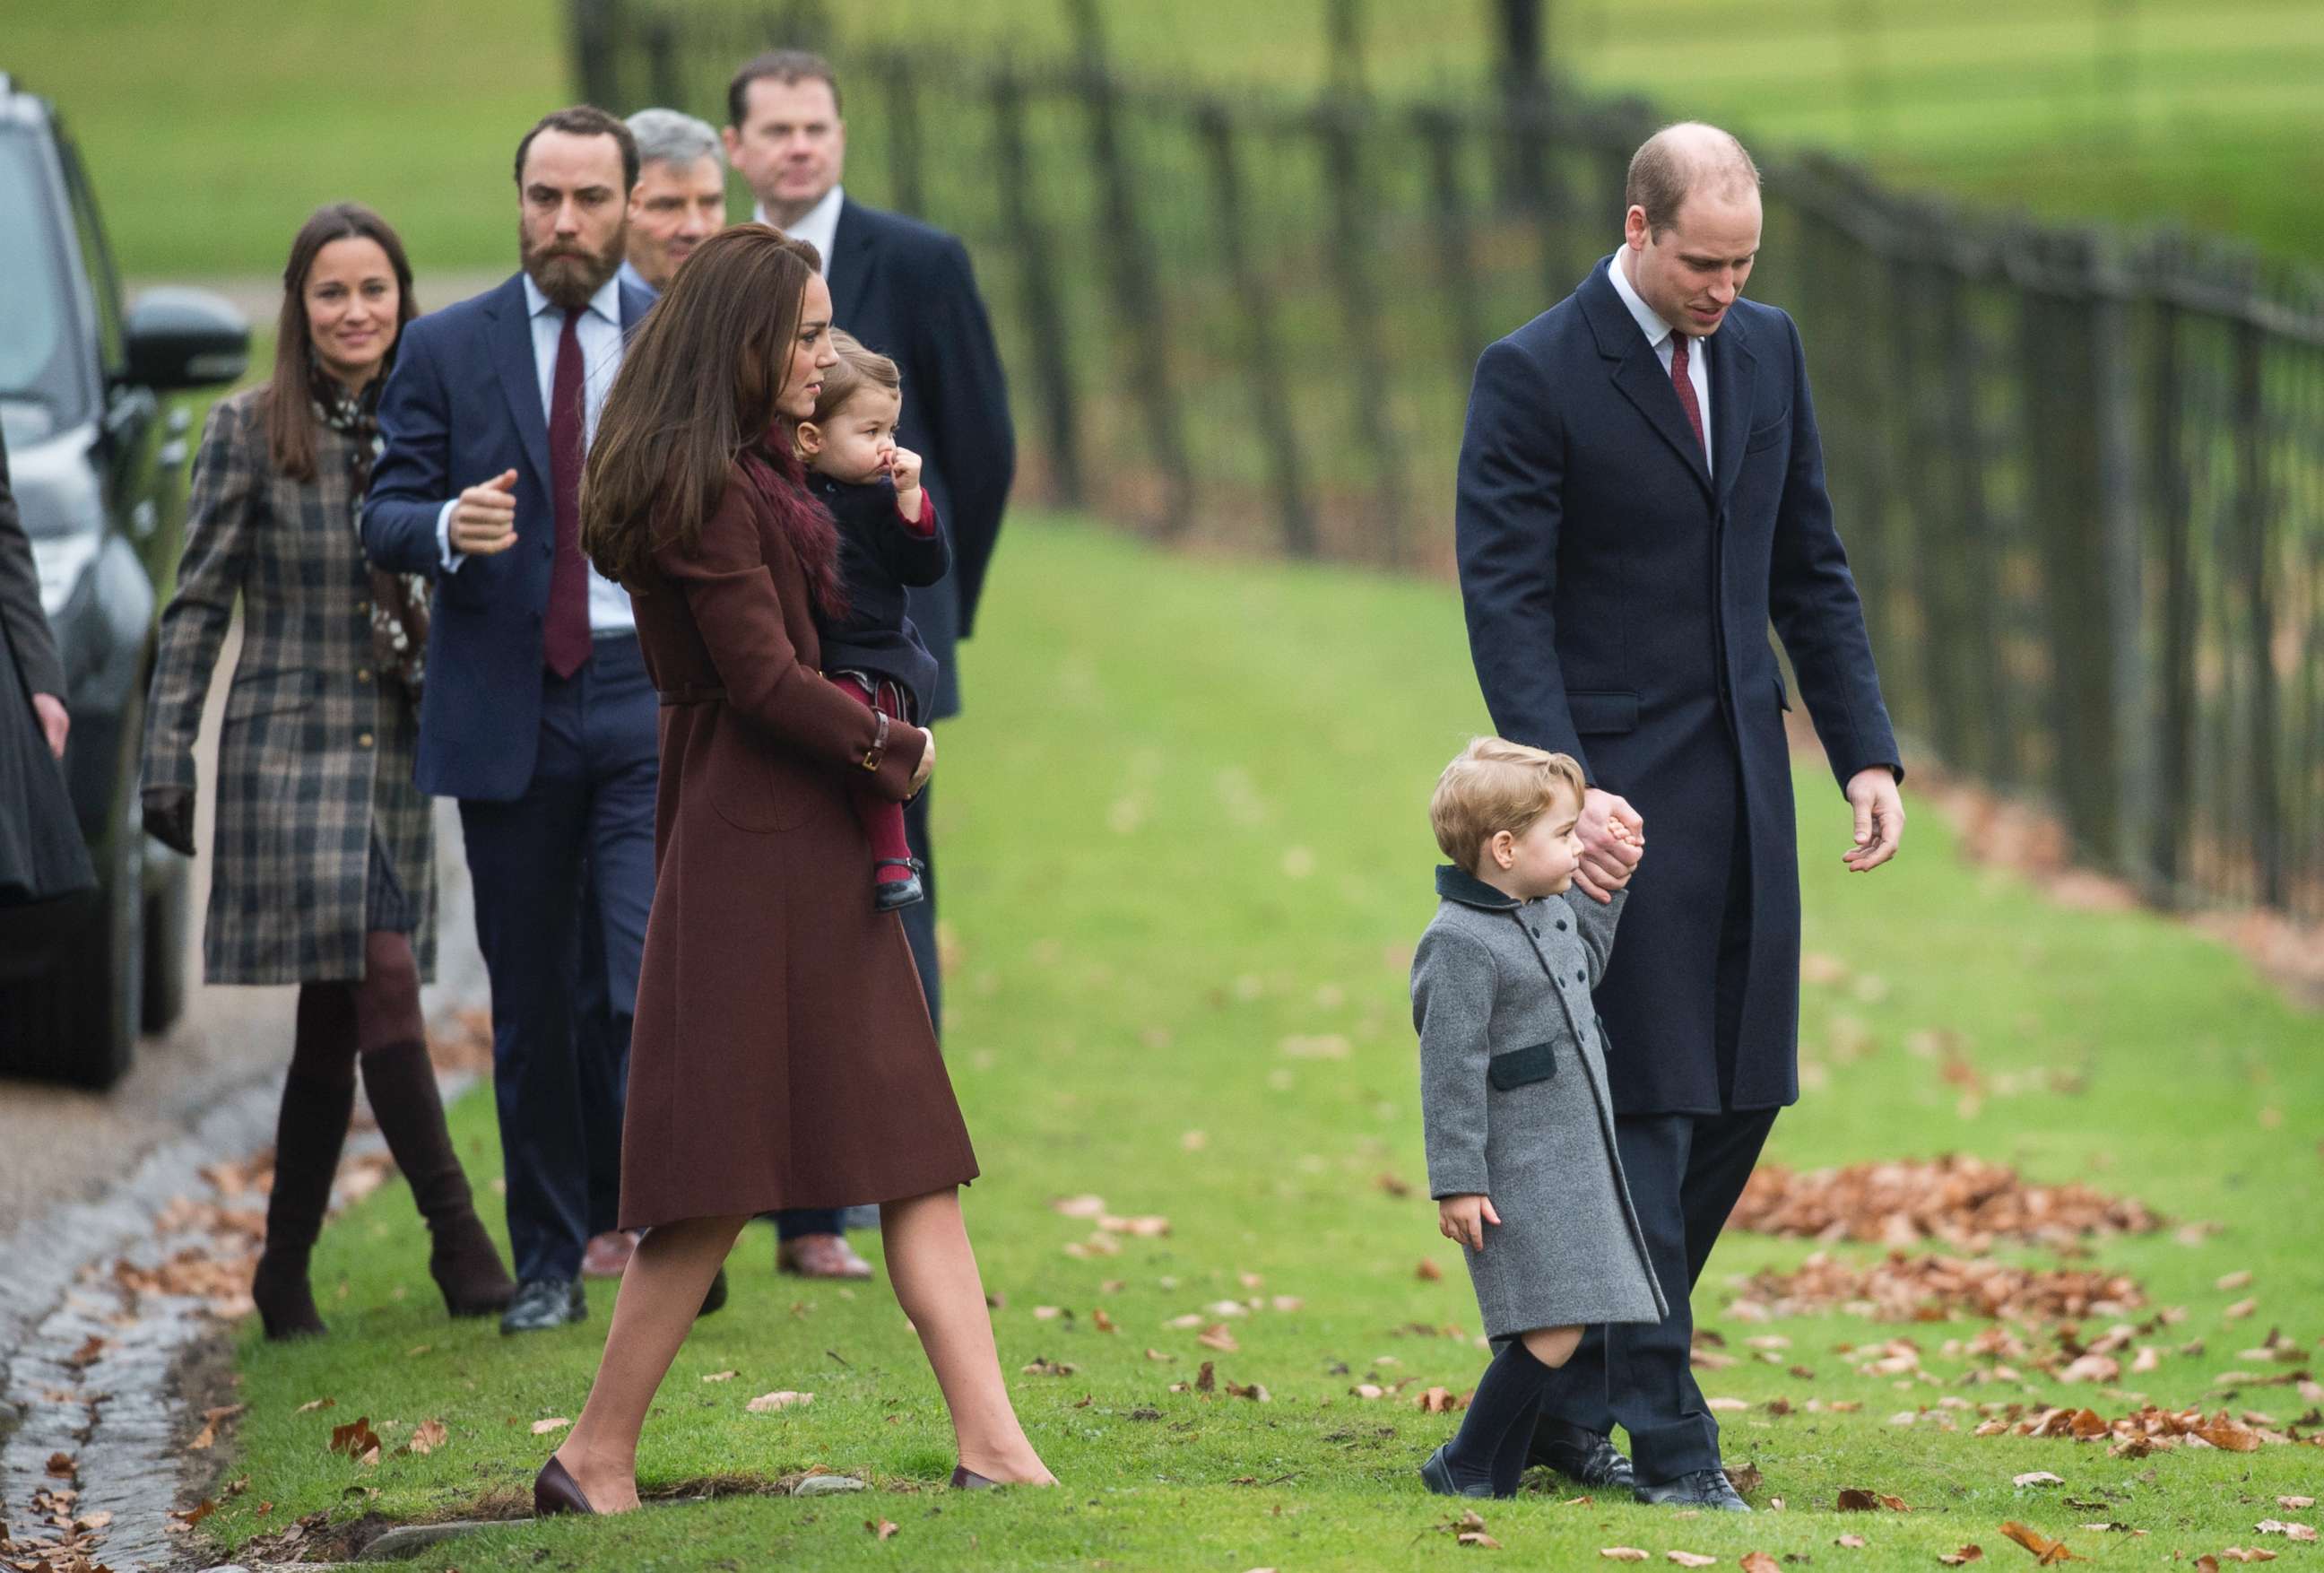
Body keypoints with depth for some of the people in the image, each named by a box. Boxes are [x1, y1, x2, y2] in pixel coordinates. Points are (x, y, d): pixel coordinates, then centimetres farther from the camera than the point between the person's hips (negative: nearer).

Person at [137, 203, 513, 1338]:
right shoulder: (249, 432, -1)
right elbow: (197, 606, 0)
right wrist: (166, 762, -4)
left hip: (400, 749, 4)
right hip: (290, 743, -4)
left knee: (334, 1021, 5)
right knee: (381, 979, -17)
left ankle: (286, 1272, 11)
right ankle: (458, 1235, -14)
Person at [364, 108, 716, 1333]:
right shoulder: (445, 351, 5)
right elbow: (383, 519, 3)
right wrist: (448, 526, -19)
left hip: (654, 699, -1)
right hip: (507, 712, 1)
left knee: (652, 981, -15)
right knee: (533, 1005, 7)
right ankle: (548, 1263, 17)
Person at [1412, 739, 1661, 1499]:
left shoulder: (1554, 911, 11)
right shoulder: (1461, 943, -16)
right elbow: (1449, 1070, -17)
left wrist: (1607, 895, 22)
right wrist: (1457, 1182, -18)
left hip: (1574, 1165, 9)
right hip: (1517, 1175, -9)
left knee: (1549, 1337, 9)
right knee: (1554, 1332, -14)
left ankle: (1498, 1481, 14)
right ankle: (1465, 1469, -3)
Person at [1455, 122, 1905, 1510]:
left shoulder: (1767, 350, 9)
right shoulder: (1533, 376, -10)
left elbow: (1811, 566, 14)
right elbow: (1505, 601, -14)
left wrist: (1868, 751, 6)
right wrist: (1565, 790, -23)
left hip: (1746, 777, 6)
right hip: (1621, 794, -6)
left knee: (1740, 1099, 6)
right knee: (1648, 1109, -6)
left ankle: (1567, 1395, 17)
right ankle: (1668, 1439, -3)